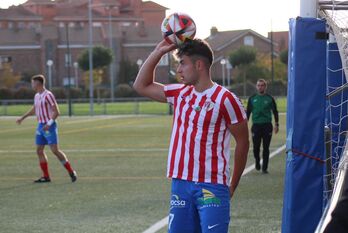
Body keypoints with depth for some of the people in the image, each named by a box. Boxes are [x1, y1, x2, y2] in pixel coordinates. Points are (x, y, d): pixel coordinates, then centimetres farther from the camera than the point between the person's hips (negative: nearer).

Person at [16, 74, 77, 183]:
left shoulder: (48, 95, -14)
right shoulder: (37, 96, 12)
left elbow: (56, 112, -17)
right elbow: (34, 109, 31)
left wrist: (49, 124, -26)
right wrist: (22, 118, 34)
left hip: (49, 126, -9)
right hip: (40, 126, 9)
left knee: (55, 150, -13)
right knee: (39, 150, 4)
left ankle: (71, 172, -4)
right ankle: (46, 176, 8)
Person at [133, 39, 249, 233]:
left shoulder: (225, 100, -9)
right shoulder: (180, 93, 11)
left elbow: (243, 143, -3)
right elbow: (141, 86, 22)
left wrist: (233, 186, 0)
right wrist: (158, 52, 13)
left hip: (211, 187, -6)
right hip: (180, 184, 6)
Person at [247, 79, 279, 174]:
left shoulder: (269, 98, 3)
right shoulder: (252, 98, 5)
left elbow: (275, 112, 8)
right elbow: (248, 112, 9)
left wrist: (277, 124, 2)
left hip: (267, 126, -1)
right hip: (256, 125, 1)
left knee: (266, 148, 1)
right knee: (256, 147, 0)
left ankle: (265, 167, 8)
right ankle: (257, 162, 26)